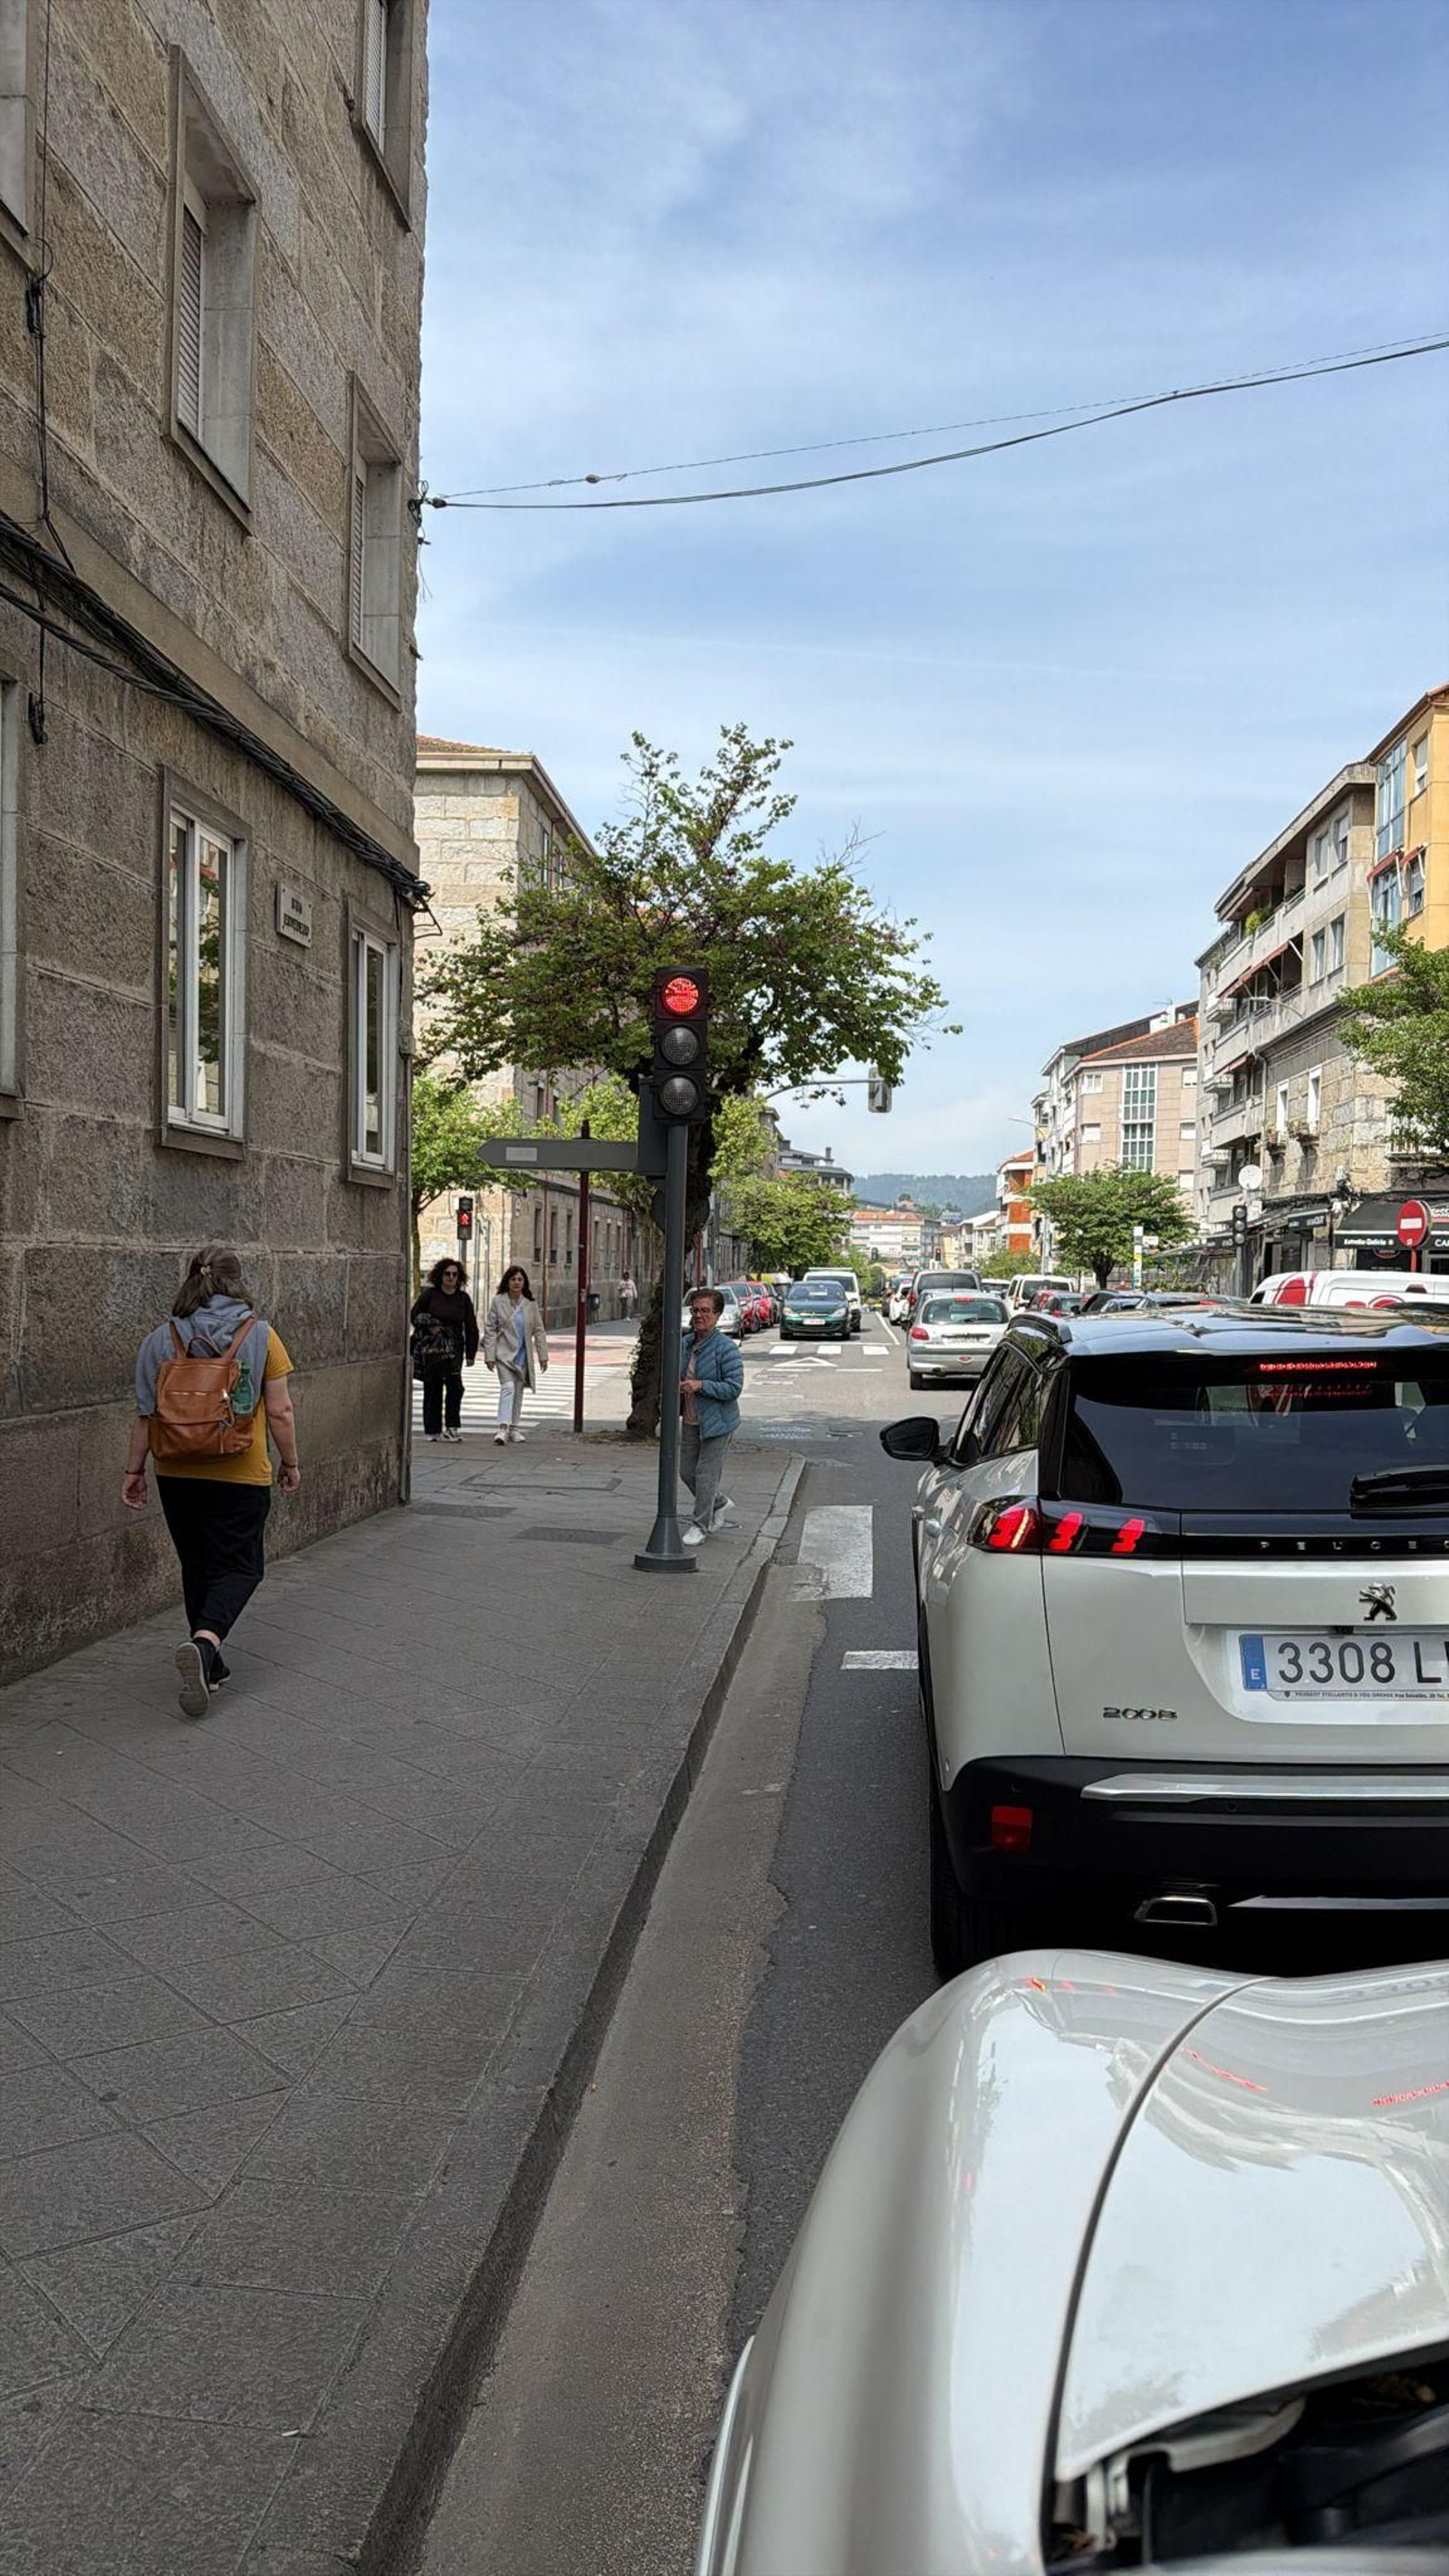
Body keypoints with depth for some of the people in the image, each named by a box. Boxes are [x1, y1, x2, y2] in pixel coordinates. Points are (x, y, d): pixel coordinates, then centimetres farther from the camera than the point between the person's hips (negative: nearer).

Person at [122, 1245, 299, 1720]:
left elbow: (145, 1414, 1)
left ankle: (209, 1665, 24)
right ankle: (204, 1641, -19)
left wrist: (134, 1470, 10)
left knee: (197, 1567, 17)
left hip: (177, 1475, 3)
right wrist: (290, 1464, 5)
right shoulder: (260, 1335, -7)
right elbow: (279, 1411, -7)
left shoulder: (161, 1339, 0)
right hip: (241, 1476, -3)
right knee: (238, 1567, 6)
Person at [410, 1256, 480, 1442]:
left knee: (454, 1384, -17)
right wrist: (429, 1327, -10)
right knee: (432, 1388, 4)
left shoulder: (463, 1298, 7)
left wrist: (471, 1354, 3)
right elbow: (414, 1316, 8)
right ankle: (432, 1430, 11)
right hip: (430, 1348, 0)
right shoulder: (430, 1294, 1)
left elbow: (471, 1328, 9)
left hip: (453, 1347, 0)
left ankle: (452, 1427, -14)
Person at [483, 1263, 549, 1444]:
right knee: (508, 1388, -18)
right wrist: (489, 1355, -8)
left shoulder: (530, 1305, 5)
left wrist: (543, 1355, 3)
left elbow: (539, 1331, 8)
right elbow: (490, 1329, -2)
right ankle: (502, 1428, -24)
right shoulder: (498, 1302, -3)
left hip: (524, 1355, 4)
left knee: (518, 1391, 10)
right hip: (505, 1354, -4)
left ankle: (513, 1428, 20)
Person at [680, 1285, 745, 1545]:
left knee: (706, 1473, -2)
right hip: (691, 1420, 8)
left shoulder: (725, 1348, -17)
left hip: (717, 1422, -8)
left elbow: (734, 1387, -20)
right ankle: (720, 1504, 37)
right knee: (687, 1471, 13)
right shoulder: (686, 1343, 5)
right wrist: (676, 1387, -1)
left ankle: (700, 1525, 13)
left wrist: (701, 1385, -27)